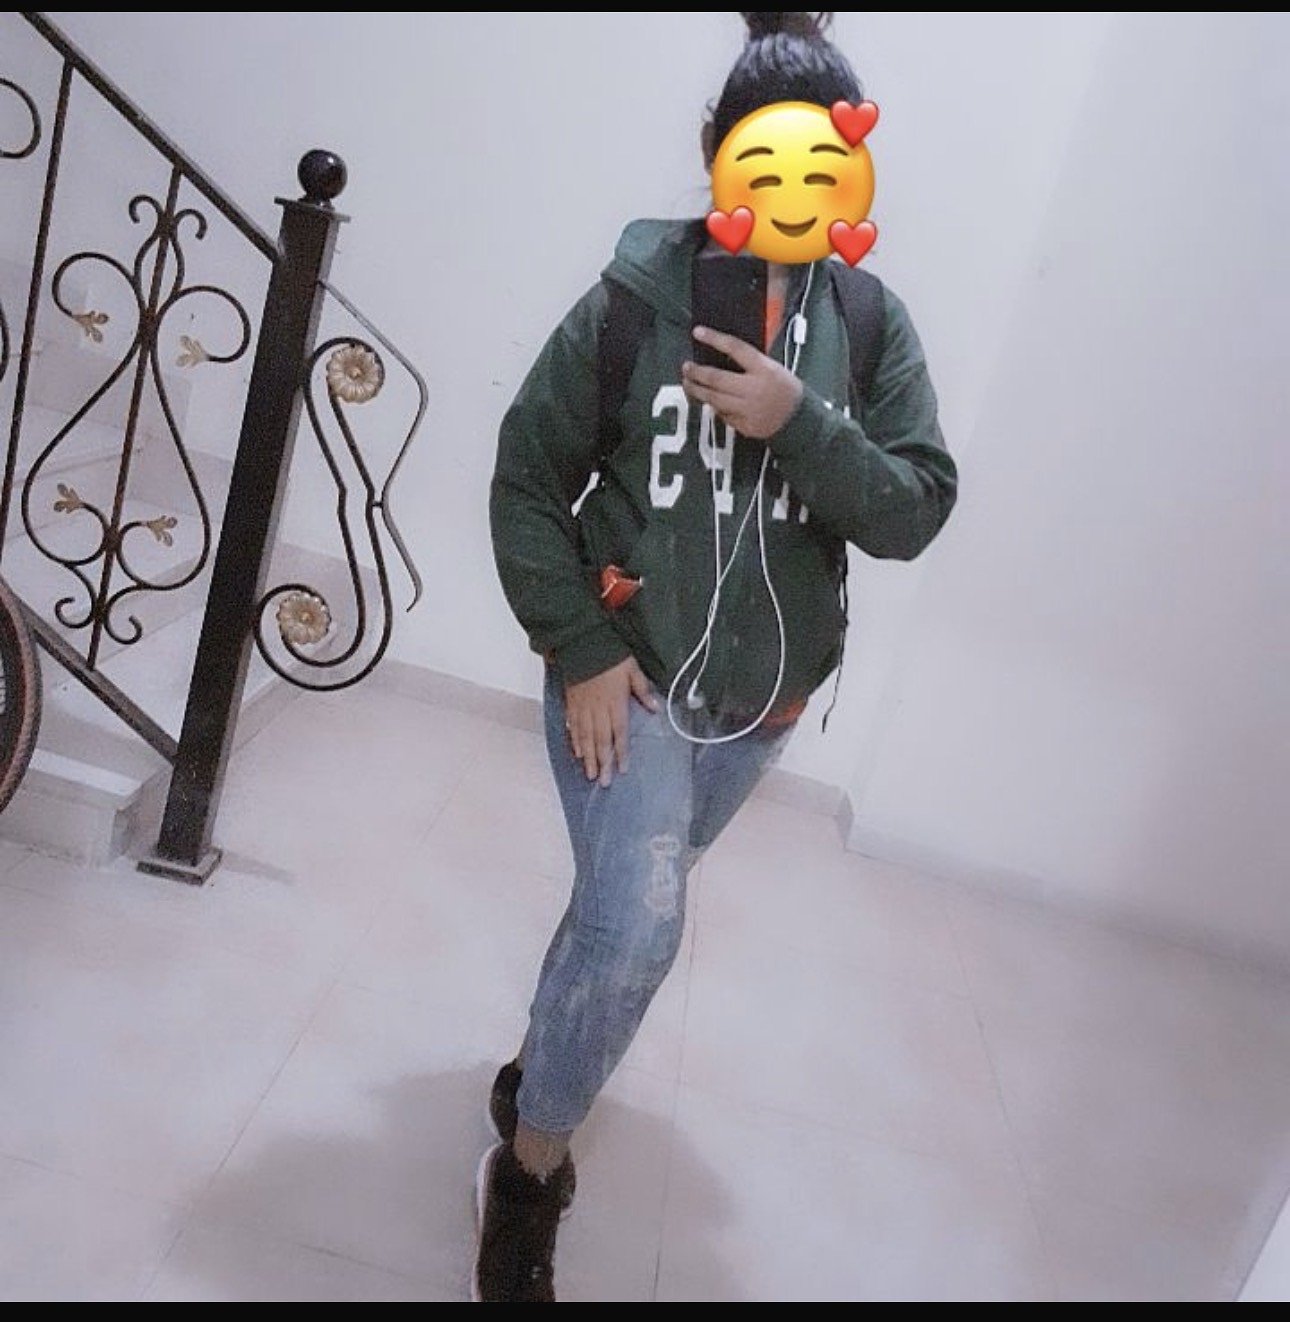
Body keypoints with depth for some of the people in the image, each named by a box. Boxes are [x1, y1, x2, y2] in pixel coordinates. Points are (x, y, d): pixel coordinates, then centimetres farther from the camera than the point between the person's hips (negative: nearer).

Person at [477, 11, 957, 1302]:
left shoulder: (871, 322, -2)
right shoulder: (635, 296, -9)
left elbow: (916, 509, -6)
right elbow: (524, 482, -6)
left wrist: (798, 422, -22)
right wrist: (580, 650, -14)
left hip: (760, 694, 4)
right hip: (624, 671, -3)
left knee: (625, 907, 19)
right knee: (635, 925, -17)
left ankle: (538, 1069, 47)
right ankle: (527, 1173, 12)